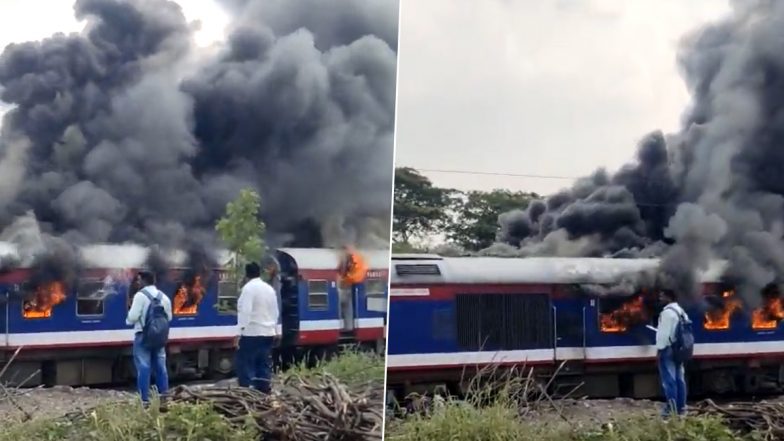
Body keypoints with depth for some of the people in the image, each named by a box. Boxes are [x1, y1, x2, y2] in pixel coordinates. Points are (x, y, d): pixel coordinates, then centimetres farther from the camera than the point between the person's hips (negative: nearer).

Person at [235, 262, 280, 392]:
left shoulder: (248, 288, -10)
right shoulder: (269, 288, 13)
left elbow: (245, 311, -18)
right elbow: (275, 311, 18)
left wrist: (240, 332, -18)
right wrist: (274, 329, 27)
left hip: (252, 333, -7)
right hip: (267, 333, 7)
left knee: (245, 365, -4)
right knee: (263, 365, 10)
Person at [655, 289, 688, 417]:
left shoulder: (667, 312, -15)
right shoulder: (681, 311, 15)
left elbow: (664, 332, -19)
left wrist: (659, 348, -16)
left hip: (668, 348, -9)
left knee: (669, 378, -9)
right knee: (679, 378, 9)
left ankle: (671, 407, -14)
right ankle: (681, 407, 11)